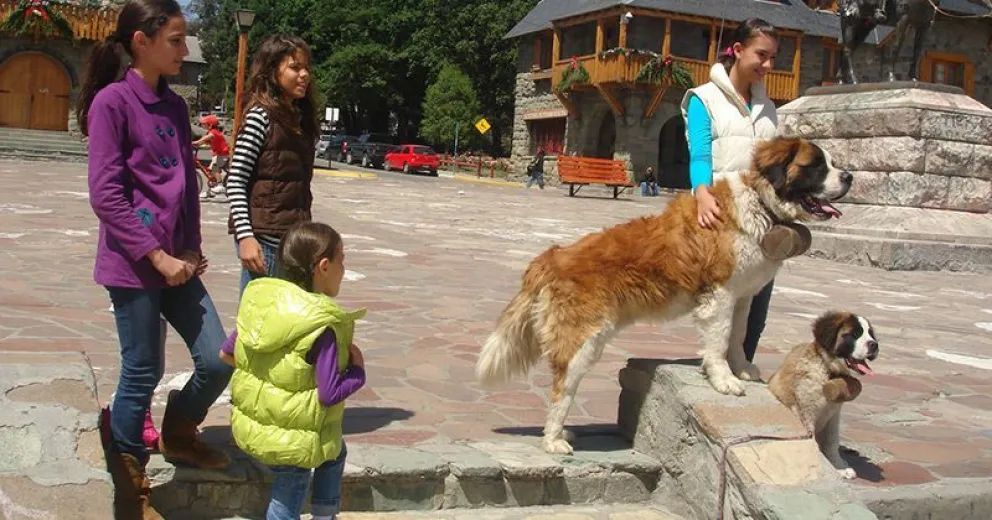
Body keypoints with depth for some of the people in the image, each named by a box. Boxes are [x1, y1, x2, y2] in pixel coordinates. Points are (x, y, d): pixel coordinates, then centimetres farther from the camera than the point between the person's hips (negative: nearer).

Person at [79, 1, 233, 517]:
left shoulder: (175, 106, 12)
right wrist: (157, 256, -15)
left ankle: (177, 436, 34)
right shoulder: (111, 101, -10)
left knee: (218, 360, 6)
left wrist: (192, 248, 5)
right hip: (133, 265, -7)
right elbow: (105, 194, -14)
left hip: (177, 262, 7)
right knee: (142, 374, 2)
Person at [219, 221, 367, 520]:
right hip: (293, 439, -7)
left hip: (250, 424, 7)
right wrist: (358, 370, -7)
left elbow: (226, 354, 5)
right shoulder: (323, 328, -25)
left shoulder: (260, 297, -4)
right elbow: (329, 394, -24)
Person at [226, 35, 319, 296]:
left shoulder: (301, 118, 13)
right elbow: (235, 181, -12)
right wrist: (245, 236, -20)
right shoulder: (260, 116, -8)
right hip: (264, 236, -7)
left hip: (294, 236, 7)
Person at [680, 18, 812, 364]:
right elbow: (699, 156, -11)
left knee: (756, 308, 7)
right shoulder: (705, 98, 2)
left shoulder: (767, 106, 19)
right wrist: (702, 193, -31)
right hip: (720, 213, -5)